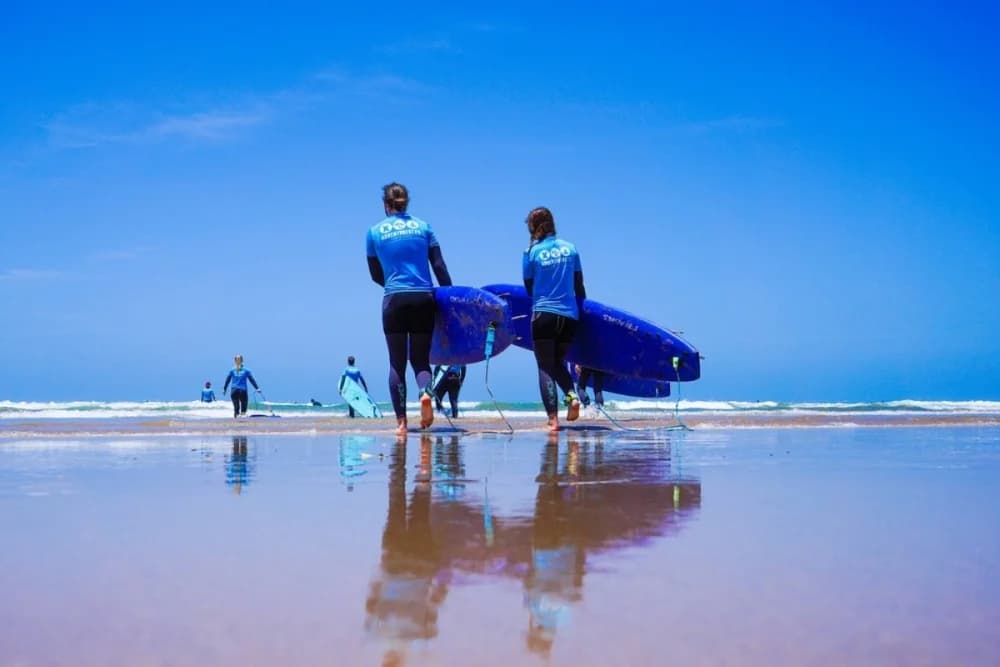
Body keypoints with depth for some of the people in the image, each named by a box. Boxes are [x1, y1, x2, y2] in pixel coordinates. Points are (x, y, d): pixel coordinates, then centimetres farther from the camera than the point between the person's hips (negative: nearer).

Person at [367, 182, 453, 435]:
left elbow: (376, 275, 12)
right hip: (423, 300, 1)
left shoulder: (375, 232, 7)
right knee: (421, 358, 8)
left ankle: (401, 421, 0)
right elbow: (439, 266, 3)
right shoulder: (423, 227, 9)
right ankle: (425, 393, -24)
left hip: (394, 300, -1)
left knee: (397, 362, 5)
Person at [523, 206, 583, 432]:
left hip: (543, 314, -3)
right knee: (558, 362, 20)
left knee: (545, 366, 3)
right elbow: (579, 285, 12)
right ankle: (571, 395, -6)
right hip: (569, 315, 3)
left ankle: (553, 418, -7)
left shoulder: (532, 252, -2)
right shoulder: (570, 248, 7)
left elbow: (529, 287, 6)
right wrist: (582, 306, 27)